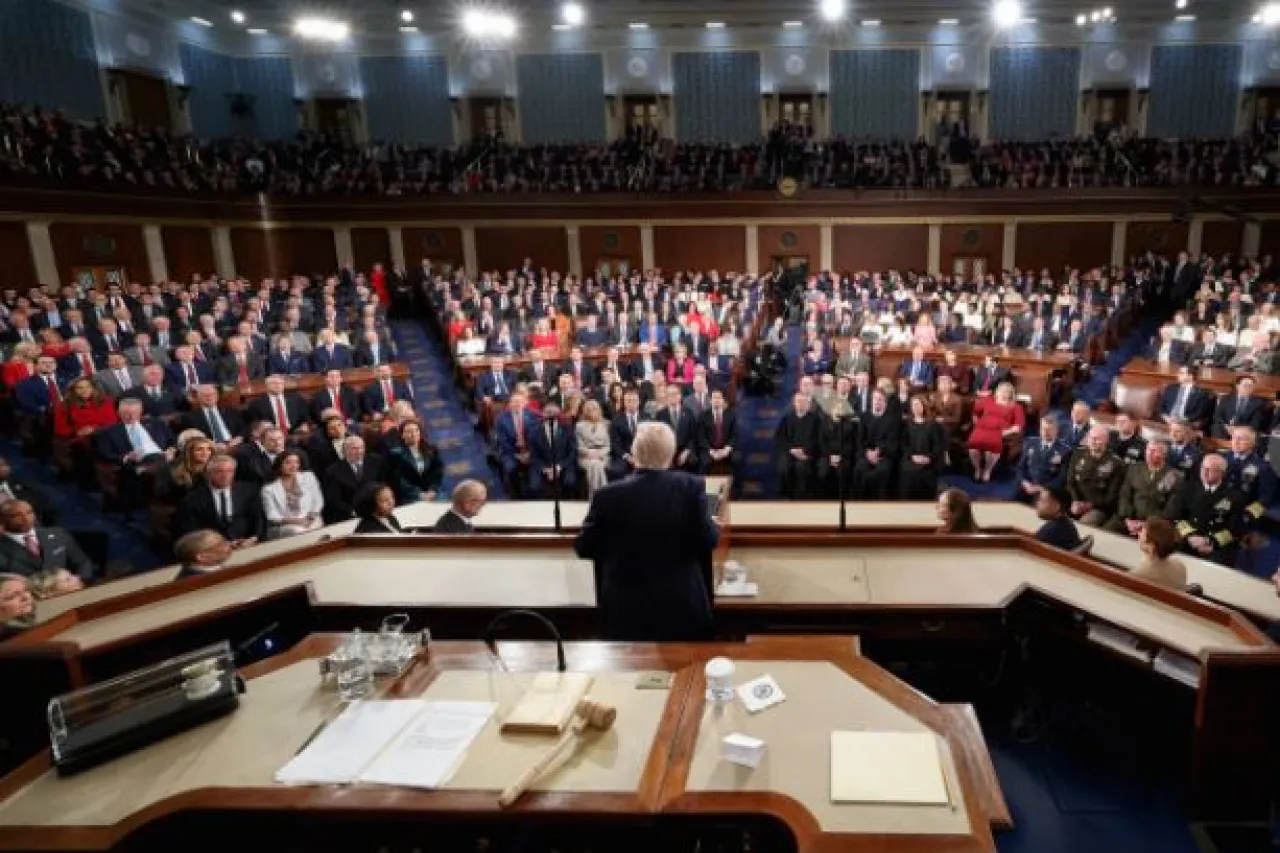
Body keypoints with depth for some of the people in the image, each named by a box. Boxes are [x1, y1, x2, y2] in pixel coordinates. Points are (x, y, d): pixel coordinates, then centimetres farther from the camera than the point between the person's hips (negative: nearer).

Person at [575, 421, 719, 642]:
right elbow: (708, 540, -9)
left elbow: (583, 548, -3)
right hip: (683, 607, 1)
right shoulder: (691, 487, -13)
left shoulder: (608, 495, -14)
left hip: (625, 610, -1)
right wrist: (714, 526, 14)